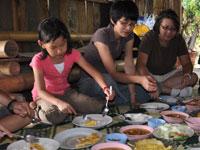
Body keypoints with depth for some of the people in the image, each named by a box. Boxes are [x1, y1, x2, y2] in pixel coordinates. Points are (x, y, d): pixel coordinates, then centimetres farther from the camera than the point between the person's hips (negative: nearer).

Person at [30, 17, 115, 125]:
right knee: (54, 117, -37)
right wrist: (59, 103, -45)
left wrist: (105, 88, -36)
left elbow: (93, 71, -16)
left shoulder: (72, 54, -12)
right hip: (46, 96, -4)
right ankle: (41, 113, -3)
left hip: (65, 92, 4)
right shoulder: (39, 60, -22)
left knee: (99, 107, -15)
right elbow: (40, 90, -26)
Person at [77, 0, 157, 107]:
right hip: (87, 81, -6)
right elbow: (113, 73, -28)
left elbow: (129, 67, -12)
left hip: (106, 77, 6)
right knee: (108, 80, -39)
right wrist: (140, 79, -42)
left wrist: (133, 96, -21)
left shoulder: (129, 36, -4)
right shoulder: (102, 35, -25)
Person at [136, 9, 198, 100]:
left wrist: (187, 74, -28)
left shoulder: (178, 39, -6)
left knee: (193, 77, -19)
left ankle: (159, 88, -26)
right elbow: (141, 64, -30)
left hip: (168, 74, 4)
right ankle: (174, 91, -28)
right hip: (150, 74, -3)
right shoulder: (149, 37, -19)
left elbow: (186, 63, -3)